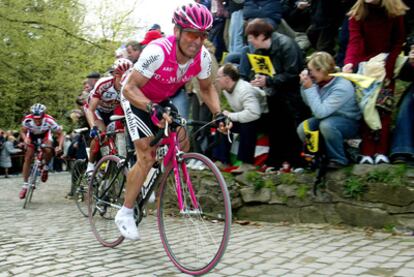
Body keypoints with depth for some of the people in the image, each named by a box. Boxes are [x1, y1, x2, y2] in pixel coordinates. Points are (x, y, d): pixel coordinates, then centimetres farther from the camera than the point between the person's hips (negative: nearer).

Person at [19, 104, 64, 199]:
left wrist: (60, 146, -44)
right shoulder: (27, 120, -35)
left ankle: (45, 168, 2)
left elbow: (60, 134, -27)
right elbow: (22, 131, -16)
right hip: (32, 135, 1)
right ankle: (25, 185, 2)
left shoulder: (49, 121, -38)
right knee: (28, 158, -7)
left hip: (45, 134, -1)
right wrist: (25, 138, -38)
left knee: (48, 150, -30)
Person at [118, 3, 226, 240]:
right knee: (147, 158, -15)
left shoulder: (203, 57, -21)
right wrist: (153, 109, -52)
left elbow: (206, 88, -3)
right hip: (137, 100, -6)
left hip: (163, 101, 6)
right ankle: (125, 214, -1)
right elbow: (130, 89, -36)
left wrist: (218, 113, -19)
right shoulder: (157, 52, -38)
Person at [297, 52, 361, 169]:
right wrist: (304, 86, -14)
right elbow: (308, 103, 2)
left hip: (349, 122, -7)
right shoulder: (320, 81, -11)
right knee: (302, 129, -14)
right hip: (329, 118, 7)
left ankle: (339, 160, -13)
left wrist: (309, 88, -30)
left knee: (326, 125, -36)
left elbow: (320, 112, -34)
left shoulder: (342, 87, -30)